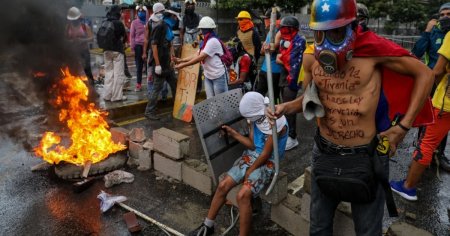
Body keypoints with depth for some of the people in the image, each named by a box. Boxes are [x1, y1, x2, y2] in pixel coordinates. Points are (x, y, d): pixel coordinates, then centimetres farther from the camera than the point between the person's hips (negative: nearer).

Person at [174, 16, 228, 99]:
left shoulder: (213, 41, -18)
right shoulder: (206, 42, 13)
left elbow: (200, 58, -22)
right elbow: (197, 56, 11)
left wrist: (183, 65, -18)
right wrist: (180, 60, 5)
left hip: (218, 76, -9)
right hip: (208, 76, 9)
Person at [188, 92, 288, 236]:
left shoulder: (276, 122, -25)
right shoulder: (256, 116, -2)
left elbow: (266, 154, -18)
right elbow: (252, 144, 5)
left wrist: (250, 171, -8)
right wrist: (233, 133, -3)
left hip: (267, 162, -6)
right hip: (251, 155, 7)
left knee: (243, 195, -26)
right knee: (223, 185, -6)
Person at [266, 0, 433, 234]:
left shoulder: (372, 48, -17)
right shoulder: (311, 59, -4)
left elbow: (424, 74, -6)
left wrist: (403, 127, -9)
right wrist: (287, 107, -8)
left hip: (365, 158, -3)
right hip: (324, 154, 4)